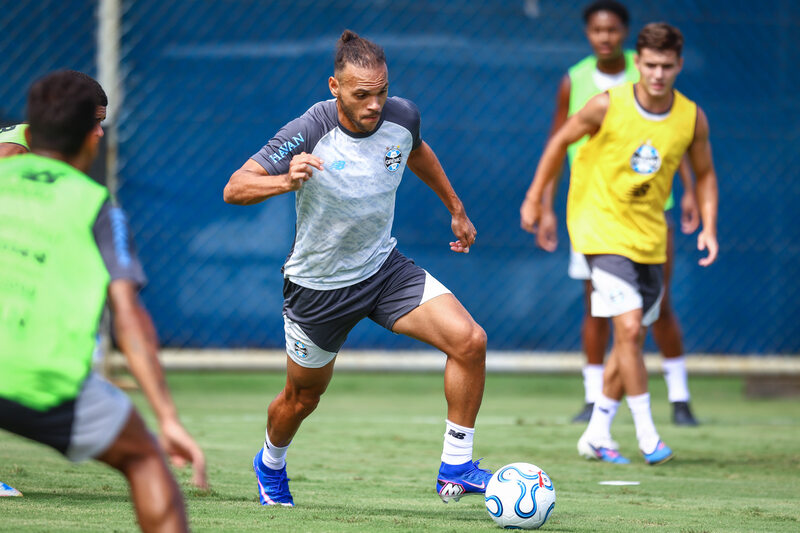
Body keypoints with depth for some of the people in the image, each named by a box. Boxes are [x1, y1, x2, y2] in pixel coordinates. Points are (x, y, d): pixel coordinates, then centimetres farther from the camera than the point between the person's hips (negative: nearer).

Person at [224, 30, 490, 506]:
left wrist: (456, 210, 24)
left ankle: (455, 470, -4)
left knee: (470, 341, -16)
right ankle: (270, 464, 49)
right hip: (319, 284, -4)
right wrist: (286, 181, -48)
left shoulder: (402, 116, -11)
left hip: (385, 267, 4)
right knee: (303, 398, 14)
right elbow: (234, 189, -30)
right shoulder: (308, 134, -26)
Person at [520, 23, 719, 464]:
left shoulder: (692, 118, -4)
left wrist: (708, 227, -2)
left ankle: (597, 434, 22)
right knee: (629, 328, -16)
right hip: (602, 228, -5)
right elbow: (560, 141, 1)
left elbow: (704, 174, 11)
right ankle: (647, 436, -9)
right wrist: (534, 198, 6)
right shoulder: (608, 105, -14)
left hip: (649, 237, 5)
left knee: (632, 337, 9)